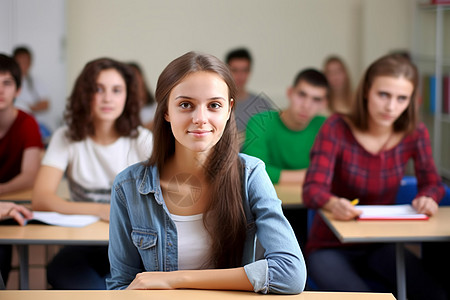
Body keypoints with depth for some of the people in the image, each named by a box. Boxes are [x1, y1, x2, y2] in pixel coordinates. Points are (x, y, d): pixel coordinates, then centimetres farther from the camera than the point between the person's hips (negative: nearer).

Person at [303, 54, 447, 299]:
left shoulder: (415, 134, -4)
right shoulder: (337, 129, -14)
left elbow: (432, 183, 3)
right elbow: (312, 189, -22)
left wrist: (428, 198, -23)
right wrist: (334, 204, -47)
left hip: (381, 246, 4)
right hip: (331, 248, -3)